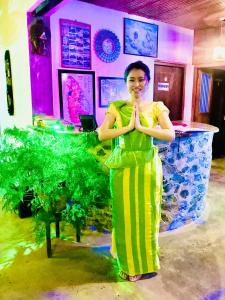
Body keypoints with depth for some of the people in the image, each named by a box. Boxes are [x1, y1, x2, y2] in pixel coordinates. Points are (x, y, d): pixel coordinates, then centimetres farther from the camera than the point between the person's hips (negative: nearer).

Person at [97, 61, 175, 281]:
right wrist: (128, 127, -18)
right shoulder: (116, 107, 0)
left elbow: (170, 135, -11)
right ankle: (128, 261, 32)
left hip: (147, 166, 0)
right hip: (123, 166, 0)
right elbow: (101, 134, -10)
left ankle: (143, 260, 34)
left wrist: (141, 127, -18)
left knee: (146, 215, 11)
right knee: (125, 215, 10)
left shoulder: (156, 107, 1)